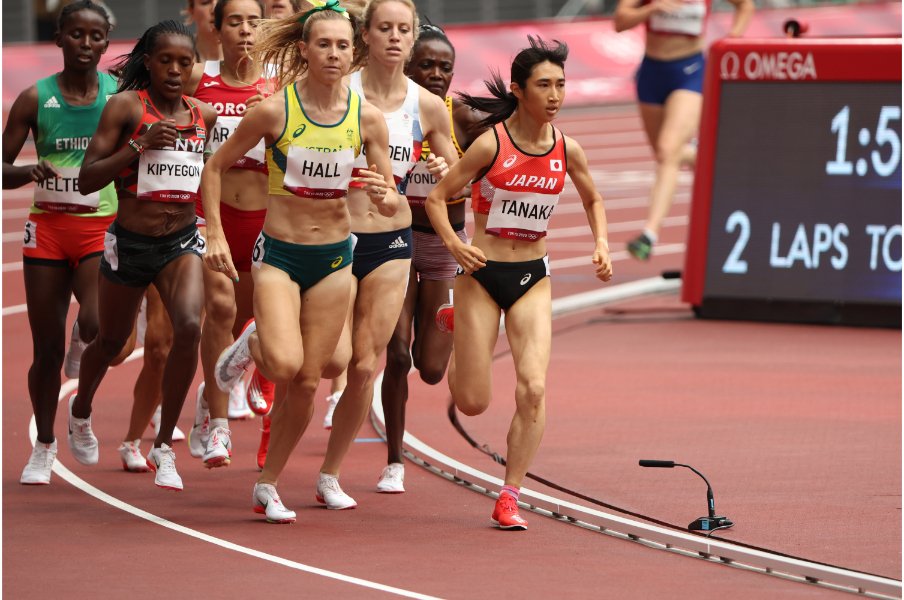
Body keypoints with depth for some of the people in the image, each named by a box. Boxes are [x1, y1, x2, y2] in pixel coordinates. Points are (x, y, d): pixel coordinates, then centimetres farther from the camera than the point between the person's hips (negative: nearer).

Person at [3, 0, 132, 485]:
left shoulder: (121, 94, 0)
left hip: (102, 228, 0)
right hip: (48, 227, 0)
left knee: (99, 329, -26)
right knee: (46, 351, 5)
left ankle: (84, 346, 10)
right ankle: (44, 446, 25)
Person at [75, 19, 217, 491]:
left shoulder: (203, 114, 3)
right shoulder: (125, 106, -10)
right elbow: (87, 179, -14)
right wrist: (139, 145, -24)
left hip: (182, 240, 2)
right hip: (129, 241, -2)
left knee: (189, 327, -23)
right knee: (112, 340, 17)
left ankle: (164, 448, -12)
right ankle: (81, 410, 51)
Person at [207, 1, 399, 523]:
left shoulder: (367, 118, -4)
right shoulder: (275, 110, -12)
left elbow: (393, 202, 2)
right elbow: (216, 167, 0)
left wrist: (384, 195, -22)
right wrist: (215, 235, -7)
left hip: (334, 258, 3)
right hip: (279, 253, -3)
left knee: (307, 382, 5)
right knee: (284, 364, -24)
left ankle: (268, 486, 23)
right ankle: (252, 345, 13)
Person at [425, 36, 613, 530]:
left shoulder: (567, 150, -1)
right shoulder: (491, 144, -13)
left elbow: (593, 199, 19)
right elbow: (436, 198, -7)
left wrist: (601, 244, 3)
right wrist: (454, 244, -24)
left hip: (532, 278, 3)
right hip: (482, 274, -3)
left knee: (534, 388, -14)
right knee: (473, 403, 2)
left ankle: (509, 498, -2)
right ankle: (456, 332, 35)